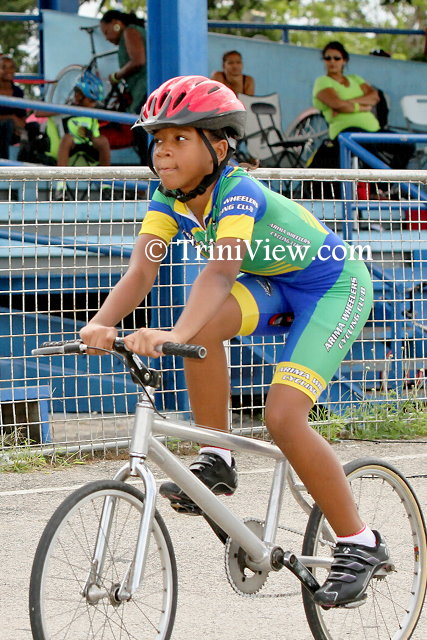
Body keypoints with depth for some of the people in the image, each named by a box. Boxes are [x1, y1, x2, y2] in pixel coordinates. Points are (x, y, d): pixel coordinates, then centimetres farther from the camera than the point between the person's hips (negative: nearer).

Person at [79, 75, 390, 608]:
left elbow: (222, 270, -50)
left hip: (334, 289, -7)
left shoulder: (240, 193, -33)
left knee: (282, 416, -21)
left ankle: (360, 545, -6)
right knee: (203, 326, -25)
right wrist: (101, 324, -46)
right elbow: (141, 269, -26)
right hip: (274, 286, 7)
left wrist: (174, 336, -65)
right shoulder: (169, 198, -13)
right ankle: (215, 463, -8)